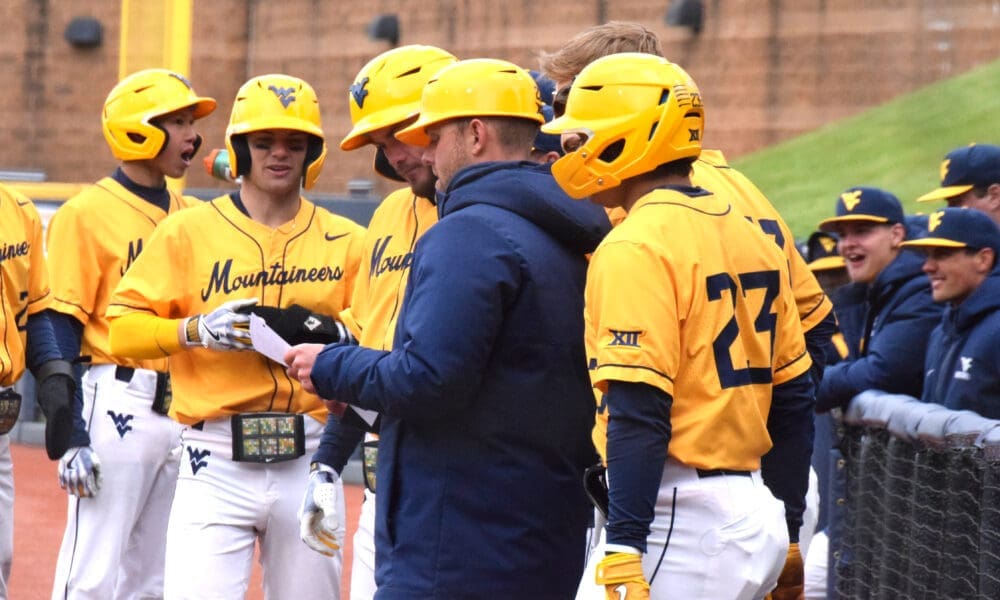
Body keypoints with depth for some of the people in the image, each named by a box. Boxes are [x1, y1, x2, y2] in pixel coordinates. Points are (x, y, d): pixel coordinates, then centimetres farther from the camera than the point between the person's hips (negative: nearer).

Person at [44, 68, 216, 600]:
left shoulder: (192, 216, 14)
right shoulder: (87, 213, -5)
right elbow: (62, 329, -9)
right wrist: (71, 436, -15)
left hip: (187, 411, 7)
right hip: (119, 405, -6)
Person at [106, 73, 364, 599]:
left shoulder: (346, 241, 8)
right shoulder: (188, 231, 3)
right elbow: (122, 329, -1)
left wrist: (331, 334, -13)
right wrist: (198, 330, -16)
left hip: (309, 463, 2)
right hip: (217, 462, -2)